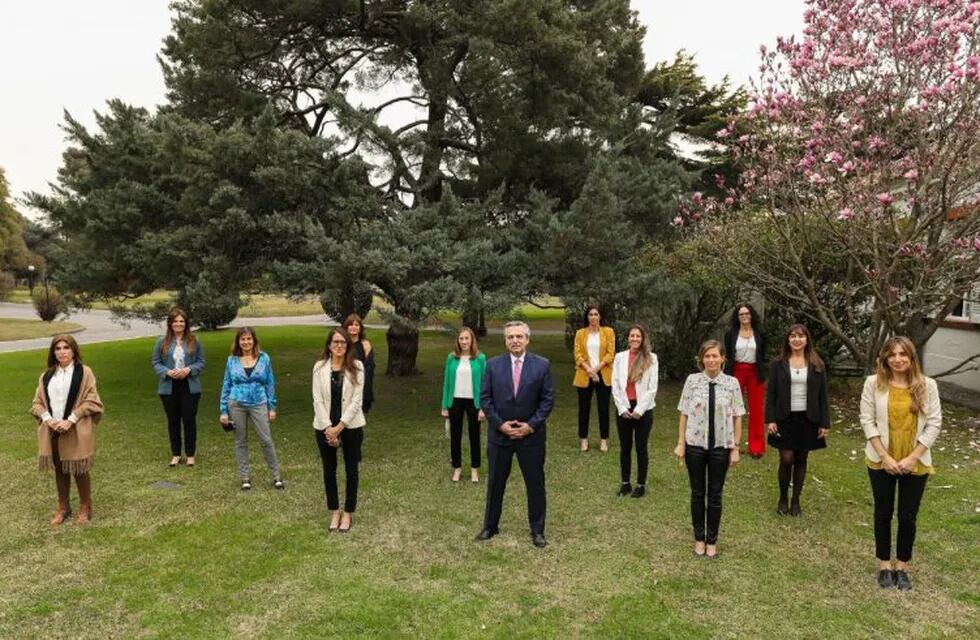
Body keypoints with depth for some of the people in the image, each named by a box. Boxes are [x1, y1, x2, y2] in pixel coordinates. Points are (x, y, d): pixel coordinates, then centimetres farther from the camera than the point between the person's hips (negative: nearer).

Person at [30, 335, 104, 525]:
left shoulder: (84, 372, -5)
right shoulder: (46, 376, 9)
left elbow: (91, 401, -9)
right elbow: (37, 403, 10)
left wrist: (70, 420, -16)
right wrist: (48, 419, -9)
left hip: (76, 431, -4)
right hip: (53, 431, 4)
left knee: (80, 470, 5)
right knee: (59, 470, 14)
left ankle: (85, 508, 20)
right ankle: (63, 508, 29)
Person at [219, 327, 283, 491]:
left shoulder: (264, 358, 1)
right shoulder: (232, 360, 2)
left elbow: (270, 383, 4)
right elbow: (226, 385, 6)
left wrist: (272, 407, 1)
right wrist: (224, 411, 3)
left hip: (259, 404, -1)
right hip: (236, 405, 1)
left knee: (266, 440, -1)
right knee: (240, 442, 9)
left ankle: (276, 476, 11)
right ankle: (245, 477, 20)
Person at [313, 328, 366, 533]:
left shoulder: (356, 367, -7)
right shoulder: (320, 367, -3)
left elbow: (357, 400, -10)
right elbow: (317, 400, -4)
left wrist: (340, 427, -14)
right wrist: (329, 427, -12)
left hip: (351, 426, -1)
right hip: (325, 427, 2)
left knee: (351, 470, 8)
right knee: (329, 470, 11)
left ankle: (348, 513, 22)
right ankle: (334, 512, 27)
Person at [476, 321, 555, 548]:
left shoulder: (542, 365, -5)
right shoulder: (493, 364, -2)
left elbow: (548, 399, -4)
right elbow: (485, 398, -1)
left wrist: (531, 425, -12)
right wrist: (499, 424, -10)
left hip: (531, 434, -1)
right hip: (499, 433, 1)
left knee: (535, 484, 7)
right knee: (495, 482, 13)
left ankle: (537, 530, 22)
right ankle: (490, 526, 28)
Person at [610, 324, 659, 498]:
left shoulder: (651, 358, -3)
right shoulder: (620, 357, 3)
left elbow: (652, 387, -6)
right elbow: (615, 384, 1)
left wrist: (639, 410, -10)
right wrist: (622, 408, -6)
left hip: (643, 409, -2)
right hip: (623, 409, 2)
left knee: (641, 448, 5)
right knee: (625, 447, 9)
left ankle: (641, 484, 16)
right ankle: (625, 483, 20)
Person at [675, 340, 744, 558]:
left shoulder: (732, 383, -5)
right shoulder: (692, 380, -5)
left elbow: (737, 417, -1)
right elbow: (684, 414, -1)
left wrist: (735, 447, -2)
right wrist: (680, 443, -1)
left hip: (720, 446, 0)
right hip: (695, 445, 0)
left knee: (715, 495, 11)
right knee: (697, 493, 12)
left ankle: (712, 541, 27)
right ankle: (699, 538, 29)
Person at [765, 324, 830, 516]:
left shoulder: (817, 365, 2)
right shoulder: (778, 364, -1)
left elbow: (822, 396, 3)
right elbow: (770, 394, -1)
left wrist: (824, 423, -1)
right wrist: (770, 420, -9)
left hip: (808, 419, 1)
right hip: (784, 419, -1)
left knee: (801, 460, 9)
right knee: (786, 460, -4)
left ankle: (796, 500, 22)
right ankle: (783, 499, 16)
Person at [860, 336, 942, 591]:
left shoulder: (927, 385, -6)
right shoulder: (874, 383, -8)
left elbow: (934, 423, -5)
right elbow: (867, 421, -7)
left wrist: (912, 458, -11)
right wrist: (885, 457, -12)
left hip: (916, 464, 0)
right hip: (881, 461, 0)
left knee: (908, 516, 8)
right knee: (883, 514, 11)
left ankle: (902, 567, 26)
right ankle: (885, 566, 26)